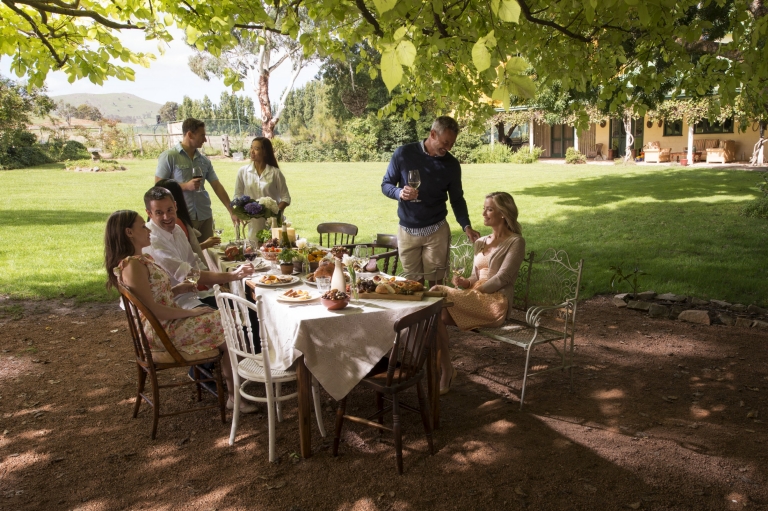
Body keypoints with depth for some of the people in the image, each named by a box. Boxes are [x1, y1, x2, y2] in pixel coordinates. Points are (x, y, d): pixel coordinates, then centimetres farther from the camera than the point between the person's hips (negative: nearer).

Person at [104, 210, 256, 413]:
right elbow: (152, 310, -25)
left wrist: (179, 288, 2)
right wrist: (190, 312, -18)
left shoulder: (141, 259, 10)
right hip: (162, 332, -10)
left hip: (169, 322, 10)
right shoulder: (132, 265, -21)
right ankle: (235, 396, 4)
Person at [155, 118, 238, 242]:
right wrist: (186, 186, -16)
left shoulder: (204, 161, 10)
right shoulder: (168, 157, -5)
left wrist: (232, 212, 3)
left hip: (205, 217, 5)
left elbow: (217, 186, 9)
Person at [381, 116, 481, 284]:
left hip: (437, 231, 0)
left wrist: (466, 226, -9)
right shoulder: (403, 154, -7)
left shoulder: (452, 164, -2)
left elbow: (457, 199, 6)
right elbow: (386, 185, 0)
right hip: (407, 231, 0)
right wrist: (399, 193, -23)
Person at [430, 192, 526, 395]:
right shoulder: (480, 242, 21)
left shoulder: (515, 242, 0)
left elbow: (502, 277, -11)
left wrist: (474, 290, -12)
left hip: (495, 304, -7)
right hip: (475, 300, 7)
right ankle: (445, 370, -21)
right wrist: (466, 283, -1)